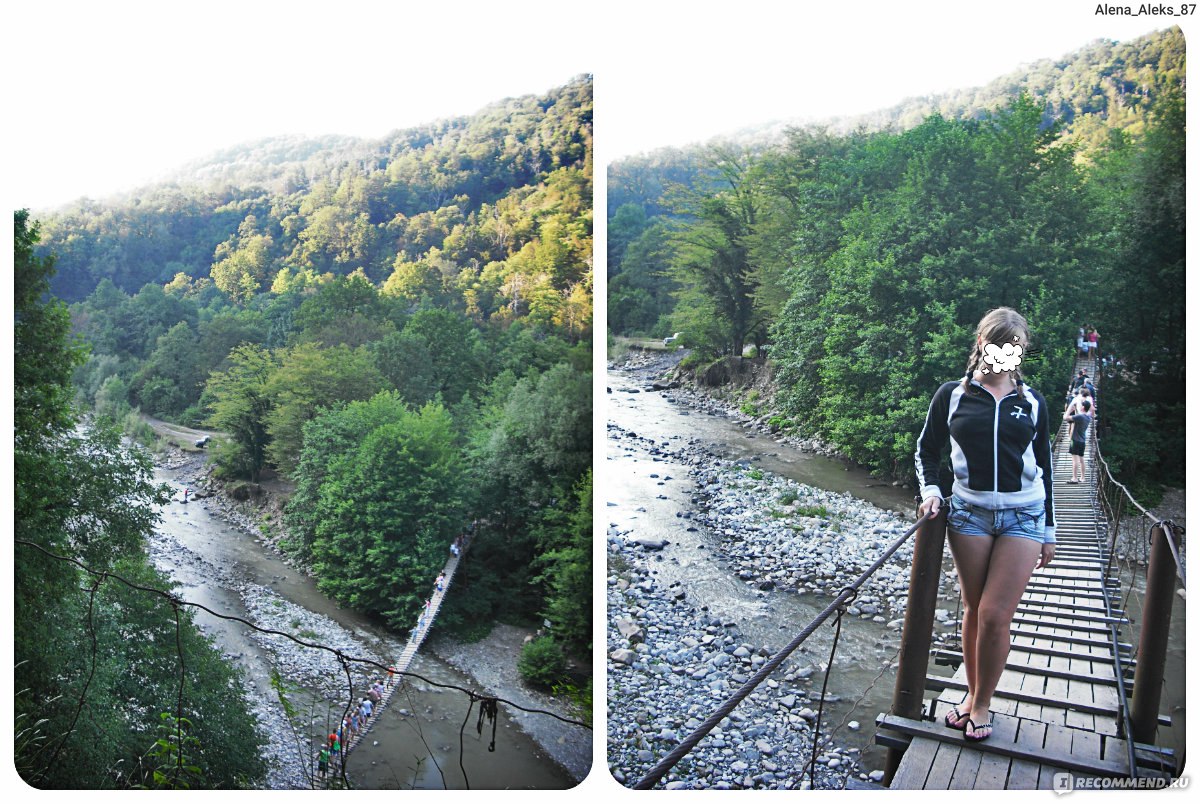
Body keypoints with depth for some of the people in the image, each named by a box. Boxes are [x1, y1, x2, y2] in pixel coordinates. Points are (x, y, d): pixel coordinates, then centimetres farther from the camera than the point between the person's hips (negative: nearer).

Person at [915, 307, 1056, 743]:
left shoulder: (1033, 403, 6)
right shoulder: (952, 395, 1)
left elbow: (1044, 467, 12)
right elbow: (926, 450, 10)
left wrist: (1048, 531, 12)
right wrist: (930, 490, -8)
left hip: (1023, 516, 0)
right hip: (968, 511, 0)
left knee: (995, 616, -5)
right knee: (974, 610, 8)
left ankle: (982, 704, 14)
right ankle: (972, 692, 26)